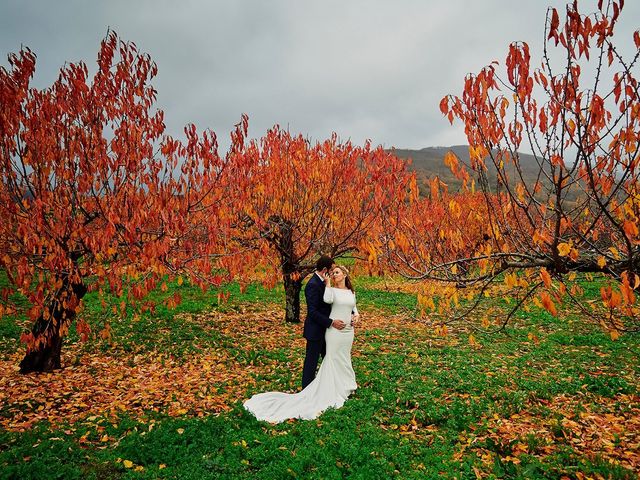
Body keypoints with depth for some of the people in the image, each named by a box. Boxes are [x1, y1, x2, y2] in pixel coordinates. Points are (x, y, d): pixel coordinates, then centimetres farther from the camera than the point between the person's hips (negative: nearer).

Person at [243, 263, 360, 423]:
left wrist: (357, 315, -2)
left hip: (349, 331, 5)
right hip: (335, 330, -5)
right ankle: (332, 390, 10)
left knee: (344, 359, 18)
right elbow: (327, 300, -27)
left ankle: (344, 385, 34)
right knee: (333, 360, 0)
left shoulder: (352, 292, 11)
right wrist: (328, 283, -18)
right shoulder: (332, 290, -5)